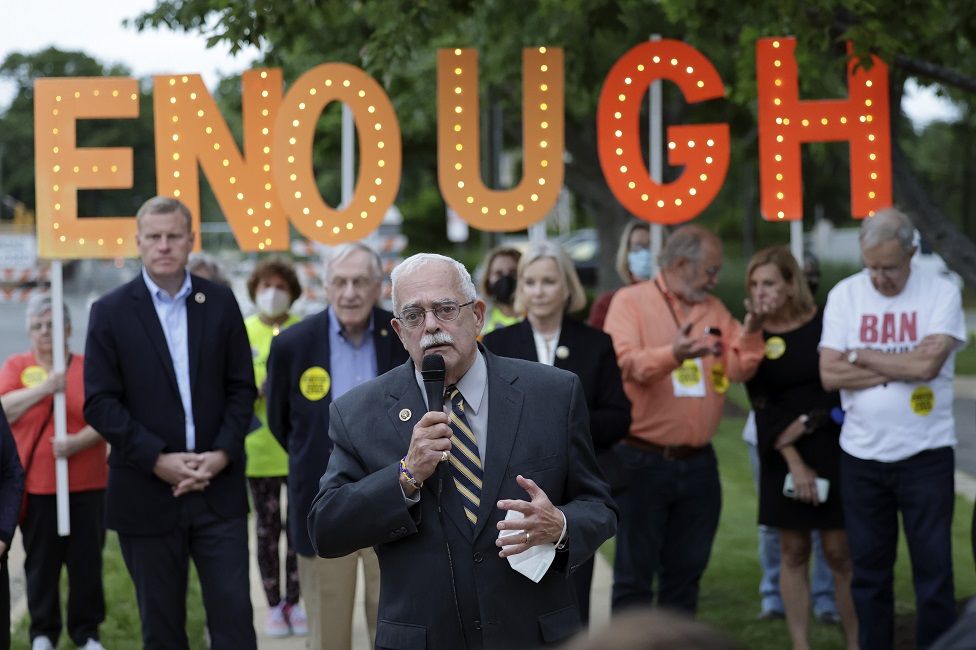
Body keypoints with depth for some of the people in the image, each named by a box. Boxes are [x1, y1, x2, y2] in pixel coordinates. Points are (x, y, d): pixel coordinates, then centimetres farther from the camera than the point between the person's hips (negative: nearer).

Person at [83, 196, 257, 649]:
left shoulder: (221, 303, 6)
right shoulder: (110, 312, -1)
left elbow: (242, 388, 7)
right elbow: (99, 403, -5)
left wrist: (223, 453, -9)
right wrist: (158, 460, -14)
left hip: (219, 489, 1)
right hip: (147, 493, -1)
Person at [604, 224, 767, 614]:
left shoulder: (713, 309, 12)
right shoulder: (630, 301, -5)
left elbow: (739, 369, 6)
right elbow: (624, 362, -20)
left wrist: (750, 334, -13)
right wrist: (673, 354, -36)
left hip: (698, 462, 6)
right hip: (642, 460, -5)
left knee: (685, 573, 12)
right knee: (634, 574, 0)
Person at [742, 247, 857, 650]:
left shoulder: (825, 325, -4)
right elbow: (762, 407, -3)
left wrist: (807, 422, -10)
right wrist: (794, 463, -11)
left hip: (832, 450, -2)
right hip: (782, 456, 2)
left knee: (839, 552, -2)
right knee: (793, 552, 5)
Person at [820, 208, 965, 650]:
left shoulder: (941, 293, -5)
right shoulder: (845, 294, 2)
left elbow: (929, 364, -19)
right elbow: (829, 375, -7)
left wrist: (862, 356, -8)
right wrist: (903, 367, -13)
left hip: (925, 452, -2)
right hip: (861, 454, 3)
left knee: (934, 569, 0)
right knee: (869, 571, 11)